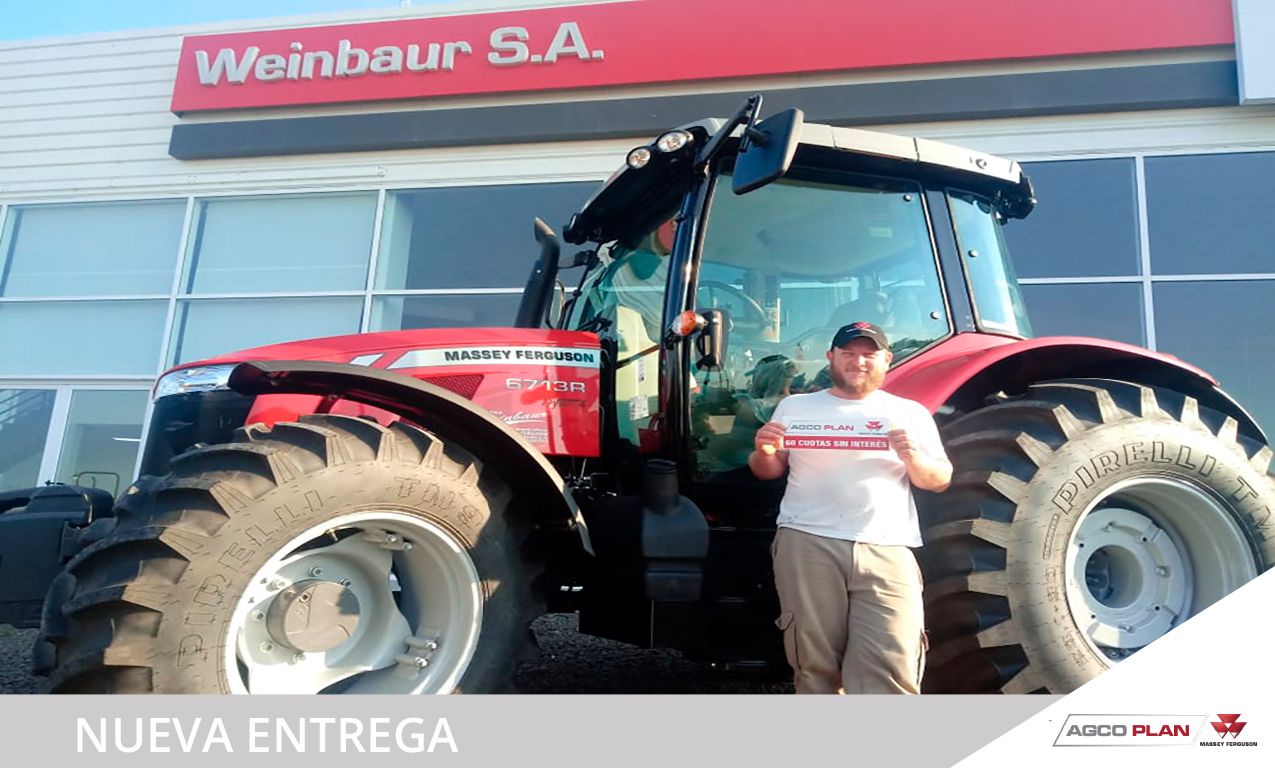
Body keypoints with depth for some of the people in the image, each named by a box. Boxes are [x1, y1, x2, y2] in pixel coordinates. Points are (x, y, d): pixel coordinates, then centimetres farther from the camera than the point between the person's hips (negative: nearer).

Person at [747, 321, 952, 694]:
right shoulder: (795, 406, 15)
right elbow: (767, 471, 17)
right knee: (814, 664, 3)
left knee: (889, 672, -8)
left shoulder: (910, 413, 13)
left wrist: (913, 458, -9)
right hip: (808, 544, 0)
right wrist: (763, 451, -5)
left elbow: (940, 480, 12)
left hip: (887, 551, 0)